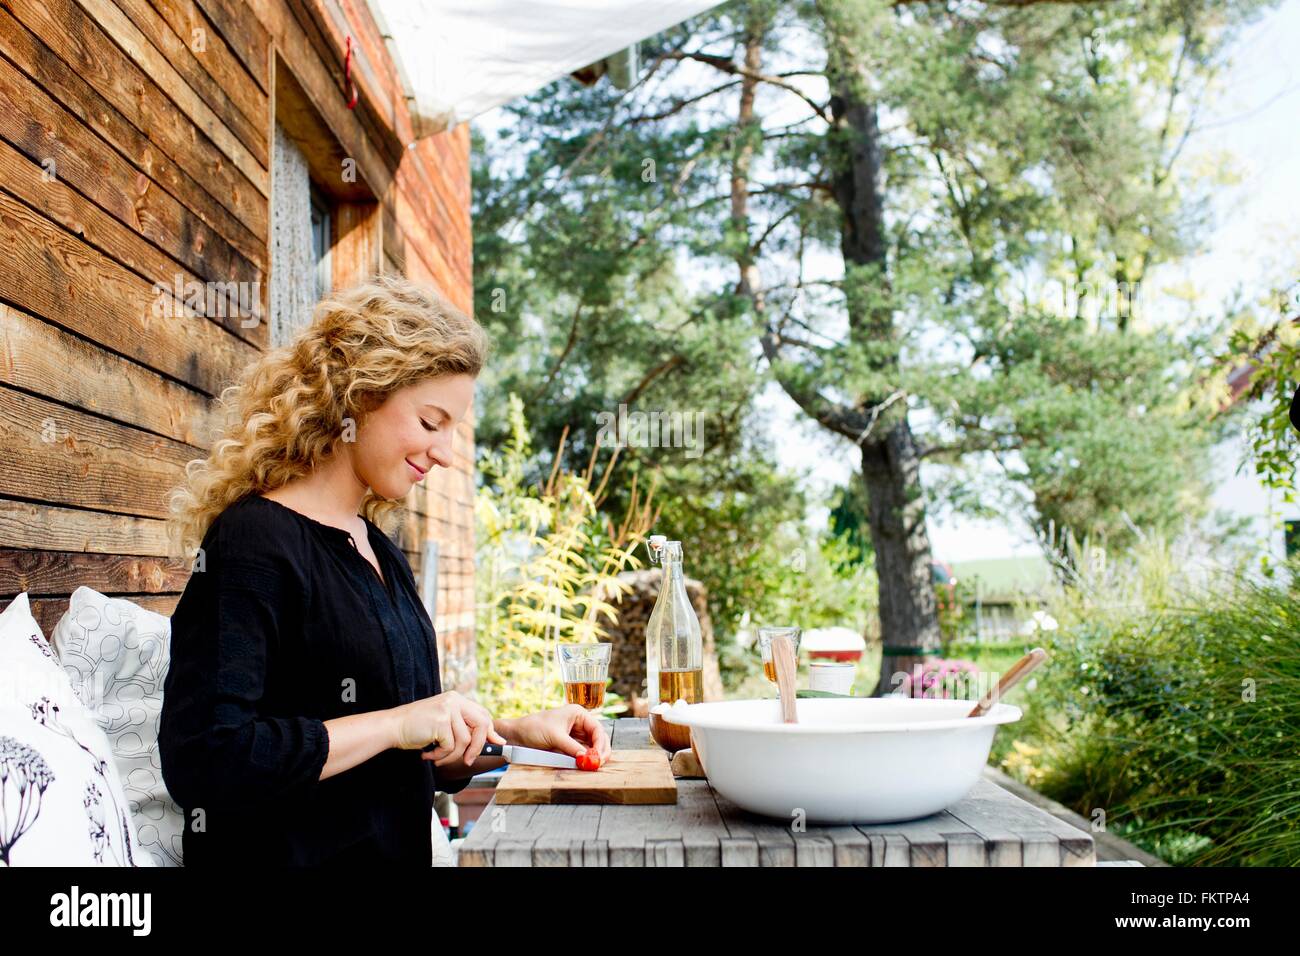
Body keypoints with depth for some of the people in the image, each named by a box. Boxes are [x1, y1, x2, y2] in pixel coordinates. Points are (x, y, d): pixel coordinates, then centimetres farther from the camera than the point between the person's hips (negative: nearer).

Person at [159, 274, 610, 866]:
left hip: (396, 850, 7)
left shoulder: (381, 553, 13)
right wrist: (396, 723, -20)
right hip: (291, 852, -7)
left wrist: (515, 733, 5)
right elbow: (200, 762, -23)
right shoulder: (254, 541, -14)